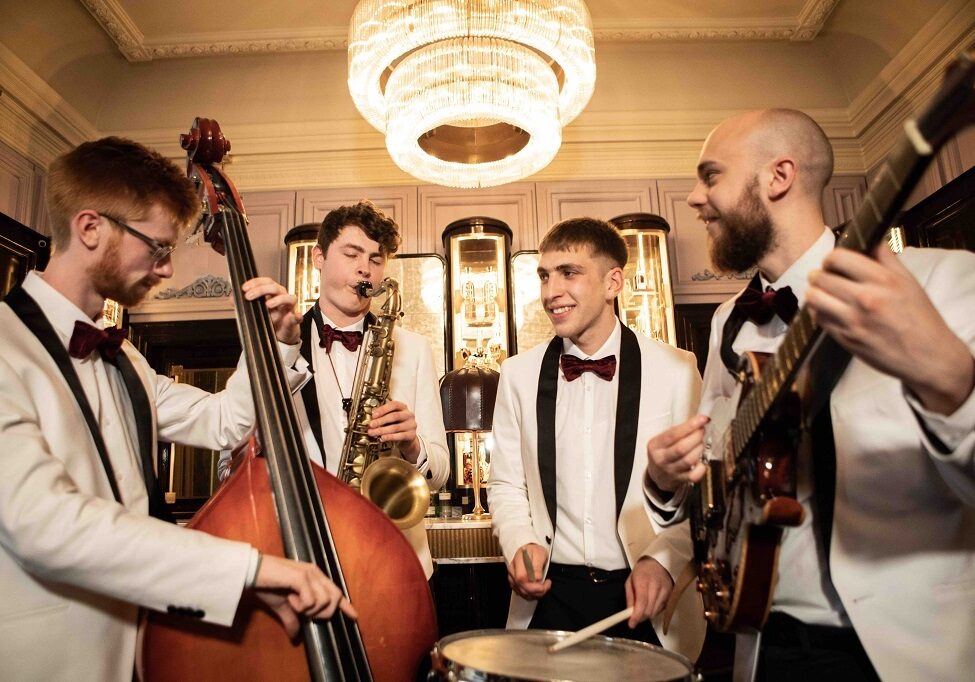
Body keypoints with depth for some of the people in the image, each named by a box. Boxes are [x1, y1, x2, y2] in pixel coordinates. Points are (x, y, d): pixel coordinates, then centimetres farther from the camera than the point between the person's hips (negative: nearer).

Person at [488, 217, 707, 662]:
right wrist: (520, 543, -12)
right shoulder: (519, 374, 0)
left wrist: (664, 559, -16)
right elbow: (506, 484, 5)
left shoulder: (675, 369, -6)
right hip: (550, 595, 1)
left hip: (646, 598, -1)